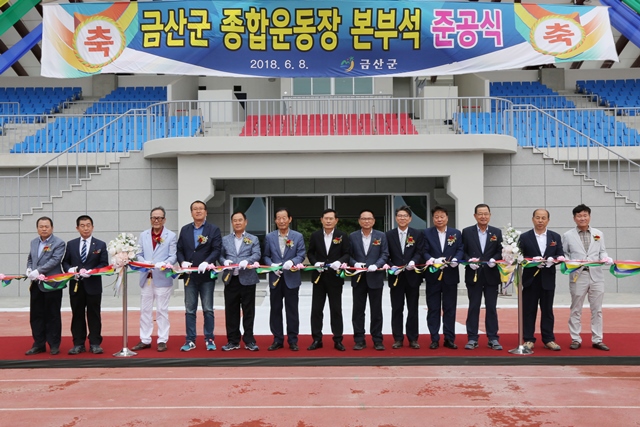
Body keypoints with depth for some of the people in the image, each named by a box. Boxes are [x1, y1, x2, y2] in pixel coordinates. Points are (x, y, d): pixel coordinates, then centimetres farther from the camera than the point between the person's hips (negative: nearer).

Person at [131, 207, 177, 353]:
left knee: (162, 310, 3)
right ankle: (145, 340, 17)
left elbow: (173, 256, -4)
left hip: (163, 278, -3)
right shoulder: (143, 235, 12)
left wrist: (162, 264, -22)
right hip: (146, 277, 4)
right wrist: (146, 264, -14)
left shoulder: (171, 236, 2)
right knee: (145, 310, 9)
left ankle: (162, 340, 11)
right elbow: (139, 254, 6)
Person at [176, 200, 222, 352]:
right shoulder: (185, 230, 10)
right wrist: (182, 262, -12)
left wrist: (206, 262, -24)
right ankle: (190, 340, 14)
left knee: (208, 309, 4)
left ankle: (209, 339, 13)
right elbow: (179, 250, 7)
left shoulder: (214, 229, 0)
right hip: (189, 275, 3)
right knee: (190, 310, 7)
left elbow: (216, 250, -8)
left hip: (206, 275, -3)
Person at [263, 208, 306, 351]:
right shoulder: (269, 237, 6)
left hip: (291, 278, -2)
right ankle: (278, 340, 17)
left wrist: (292, 262, -24)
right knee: (275, 310, 7)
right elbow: (266, 256, 6)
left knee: (292, 310, 5)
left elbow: (301, 255, -4)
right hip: (275, 278, 2)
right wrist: (272, 265, -13)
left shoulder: (298, 236, 1)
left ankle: (293, 340, 14)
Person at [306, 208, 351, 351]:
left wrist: (339, 262, -21)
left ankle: (338, 340, 13)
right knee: (316, 309, 4)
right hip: (319, 277, 2)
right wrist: (315, 263, -11)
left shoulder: (343, 236, -2)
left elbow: (347, 254, -2)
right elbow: (310, 253, 8)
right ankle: (317, 340, 13)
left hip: (335, 277, -2)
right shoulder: (315, 235, 3)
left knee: (336, 309, 5)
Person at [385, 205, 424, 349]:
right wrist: (391, 266, -12)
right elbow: (386, 255, 4)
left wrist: (413, 262, -22)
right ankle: (398, 338, 12)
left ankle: (413, 339, 13)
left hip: (412, 276, 0)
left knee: (413, 309, 5)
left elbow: (419, 253, -2)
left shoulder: (417, 234, 5)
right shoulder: (389, 235, 6)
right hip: (396, 276, 0)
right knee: (397, 309, 4)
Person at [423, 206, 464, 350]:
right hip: (433, 275, -1)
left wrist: (455, 259, -19)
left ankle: (449, 339, 14)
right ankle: (434, 339, 12)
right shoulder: (426, 233, 2)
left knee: (450, 308, 6)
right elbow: (424, 252, -5)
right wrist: (434, 261, -23)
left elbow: (460, 250, 2)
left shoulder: (456, 233, 8)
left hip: (450, 275, 1)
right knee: (433, 309, 4)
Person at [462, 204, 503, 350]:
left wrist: (494, 259, -15)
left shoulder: (497, 232, 7)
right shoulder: (467, 232, 3)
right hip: (473, 274, -1)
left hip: (491, 274, 1)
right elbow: (463, 252, 2)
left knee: (491, 307, 5)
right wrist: (469, 261, -16)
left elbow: (500, 252, 4)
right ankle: (472, 338, 10)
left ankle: (493, 339, 12)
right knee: (473, 307, 4)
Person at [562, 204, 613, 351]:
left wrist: (606, 259, -11)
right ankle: (575, 339, 12)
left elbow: (602, 252, 9)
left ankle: (597, 340, 15)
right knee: (576, 310, 4)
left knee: (597, 310, 7)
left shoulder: (598, 234, 12)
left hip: (596, 276, 2)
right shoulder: (568, 235, 5)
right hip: (578, 276, -2)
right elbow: (564, 254, 6)